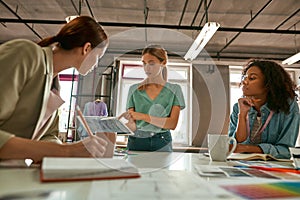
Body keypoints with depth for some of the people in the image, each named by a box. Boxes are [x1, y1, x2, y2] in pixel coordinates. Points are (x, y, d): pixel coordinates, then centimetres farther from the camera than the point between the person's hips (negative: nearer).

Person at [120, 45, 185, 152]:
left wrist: (144, 116, -18)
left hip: (161, 143, -1)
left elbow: (172, 124, -7)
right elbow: (133, 126, 1)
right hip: (136, 142, 1)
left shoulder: (174, 90, 3)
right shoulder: (134, 89, 5)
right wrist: (128, 121, -23)